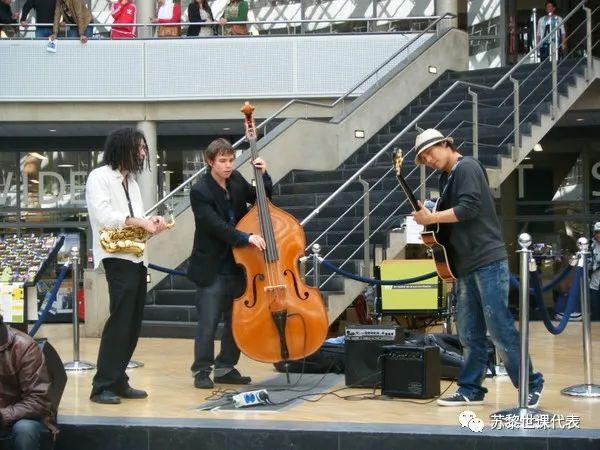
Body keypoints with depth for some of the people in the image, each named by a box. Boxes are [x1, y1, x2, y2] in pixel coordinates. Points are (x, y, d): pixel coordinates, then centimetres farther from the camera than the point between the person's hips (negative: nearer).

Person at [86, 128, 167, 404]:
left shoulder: (130, 180, 21)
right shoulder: (99, 177, -4)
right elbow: (102, 215, -18)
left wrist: (151, 222, -1)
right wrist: (140, 222, -19)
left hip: (137, 258, 9)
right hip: (117, 257, -8)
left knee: (133, 323, 8)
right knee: (120, 319, -13)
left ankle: (118, 381, 14)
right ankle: (102, 386, -9)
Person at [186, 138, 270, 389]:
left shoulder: (237, 181, 5)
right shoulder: (200, 192, -14)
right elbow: (216, 226, -24)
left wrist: (263, 175, -1)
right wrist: (246, 238, -34)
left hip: (237, 266, 7)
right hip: (212, 268, -6)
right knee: (208, 322, -3)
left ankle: (226, 368, 22)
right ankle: (201, 370, 9)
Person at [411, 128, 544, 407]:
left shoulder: (466, 167, -7)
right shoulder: (446, 177, 19)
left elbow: (468, 208, -19)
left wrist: (431, 218, -11)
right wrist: (429, 217, 2)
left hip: (488, 261, -9)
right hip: (466, 265, 9)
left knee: (499, 328, -6)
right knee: (469, 334, 9)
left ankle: (530, 384, 3)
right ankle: (471, 389, 15)